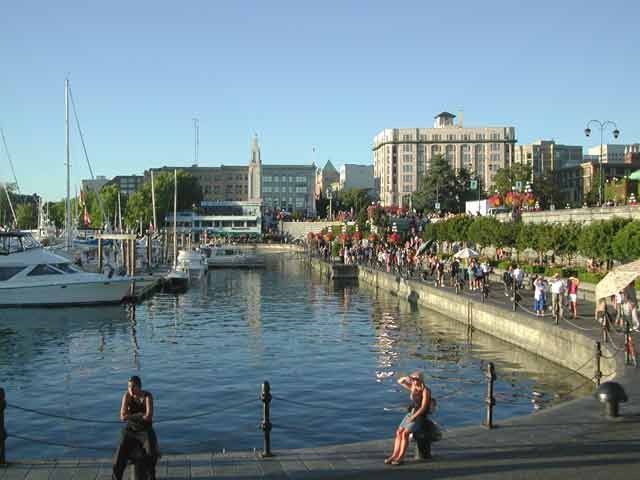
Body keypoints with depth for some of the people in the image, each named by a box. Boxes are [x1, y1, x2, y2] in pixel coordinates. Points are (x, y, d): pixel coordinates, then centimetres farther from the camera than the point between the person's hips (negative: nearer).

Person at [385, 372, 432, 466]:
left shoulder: (425, 391, -14)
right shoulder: (413, 387, 8)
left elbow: (423, 408, -19)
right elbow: (399, 381, 11)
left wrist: (412, 418, -23)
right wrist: (406, 378, -10)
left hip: (420, 417, -7)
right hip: (411, 414, 7)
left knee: (405, 433, -25)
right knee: (398, 432, -14)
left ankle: (400, 457, -21)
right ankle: (394, 455, -17)